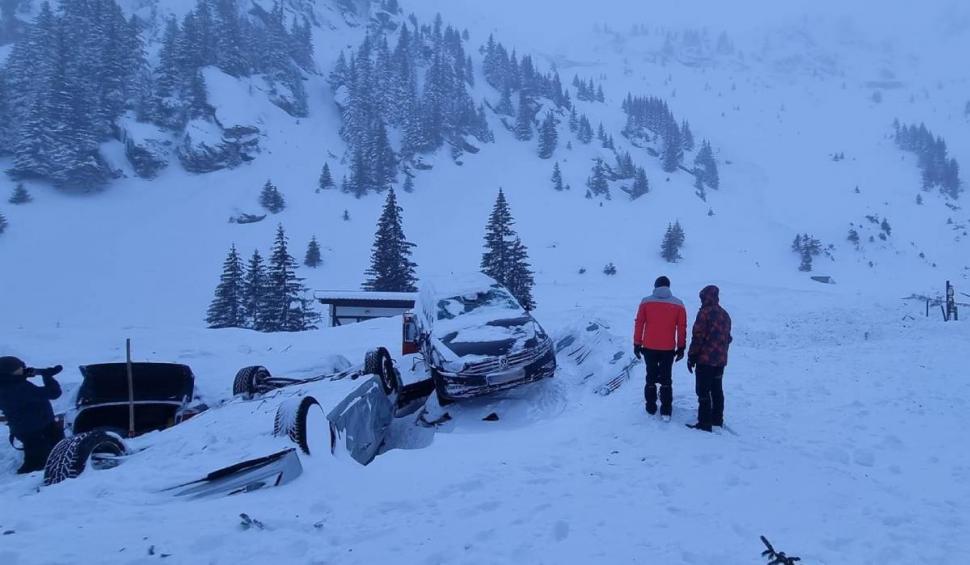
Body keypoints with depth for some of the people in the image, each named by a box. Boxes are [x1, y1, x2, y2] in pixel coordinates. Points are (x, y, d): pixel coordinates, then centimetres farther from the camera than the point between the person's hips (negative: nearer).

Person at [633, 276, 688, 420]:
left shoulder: (646, 302, -4)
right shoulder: (678, 305, -2)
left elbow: (639, 324, -4)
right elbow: (682, 328, 0)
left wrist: (637, 344, 4)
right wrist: (681, 348, 8)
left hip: (649, 348, 0)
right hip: (668, 349, 0)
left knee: (651, 377, 15)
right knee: (666, 379, 10)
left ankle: (651, 407, 21)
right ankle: (666, 411, 8)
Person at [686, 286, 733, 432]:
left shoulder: (705, 313, -14)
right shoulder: (725, 314, 11)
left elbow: (698, 337, -16)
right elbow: (727, 338, 18)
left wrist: (691, 357, -10)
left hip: (705, 359, -8)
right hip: (721, 360, 8)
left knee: (703, 392, -3)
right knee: (717, 390, 17)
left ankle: (705, 423, -3)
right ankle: (717, 420, 25)